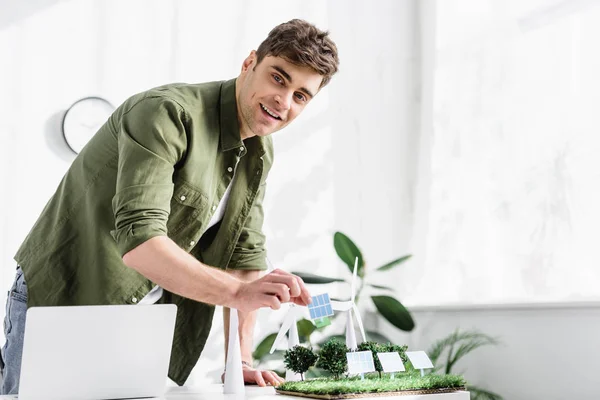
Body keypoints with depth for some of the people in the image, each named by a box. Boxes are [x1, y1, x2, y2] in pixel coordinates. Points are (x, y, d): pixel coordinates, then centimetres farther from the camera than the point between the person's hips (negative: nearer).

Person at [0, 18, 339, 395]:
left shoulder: (259, 154, 3)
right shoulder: (166, 114, -24)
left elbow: (246, 254, 5)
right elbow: (138, 240, -35)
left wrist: (240, 359, -3)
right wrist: (238, 293, -43)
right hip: (62, 305, -7)